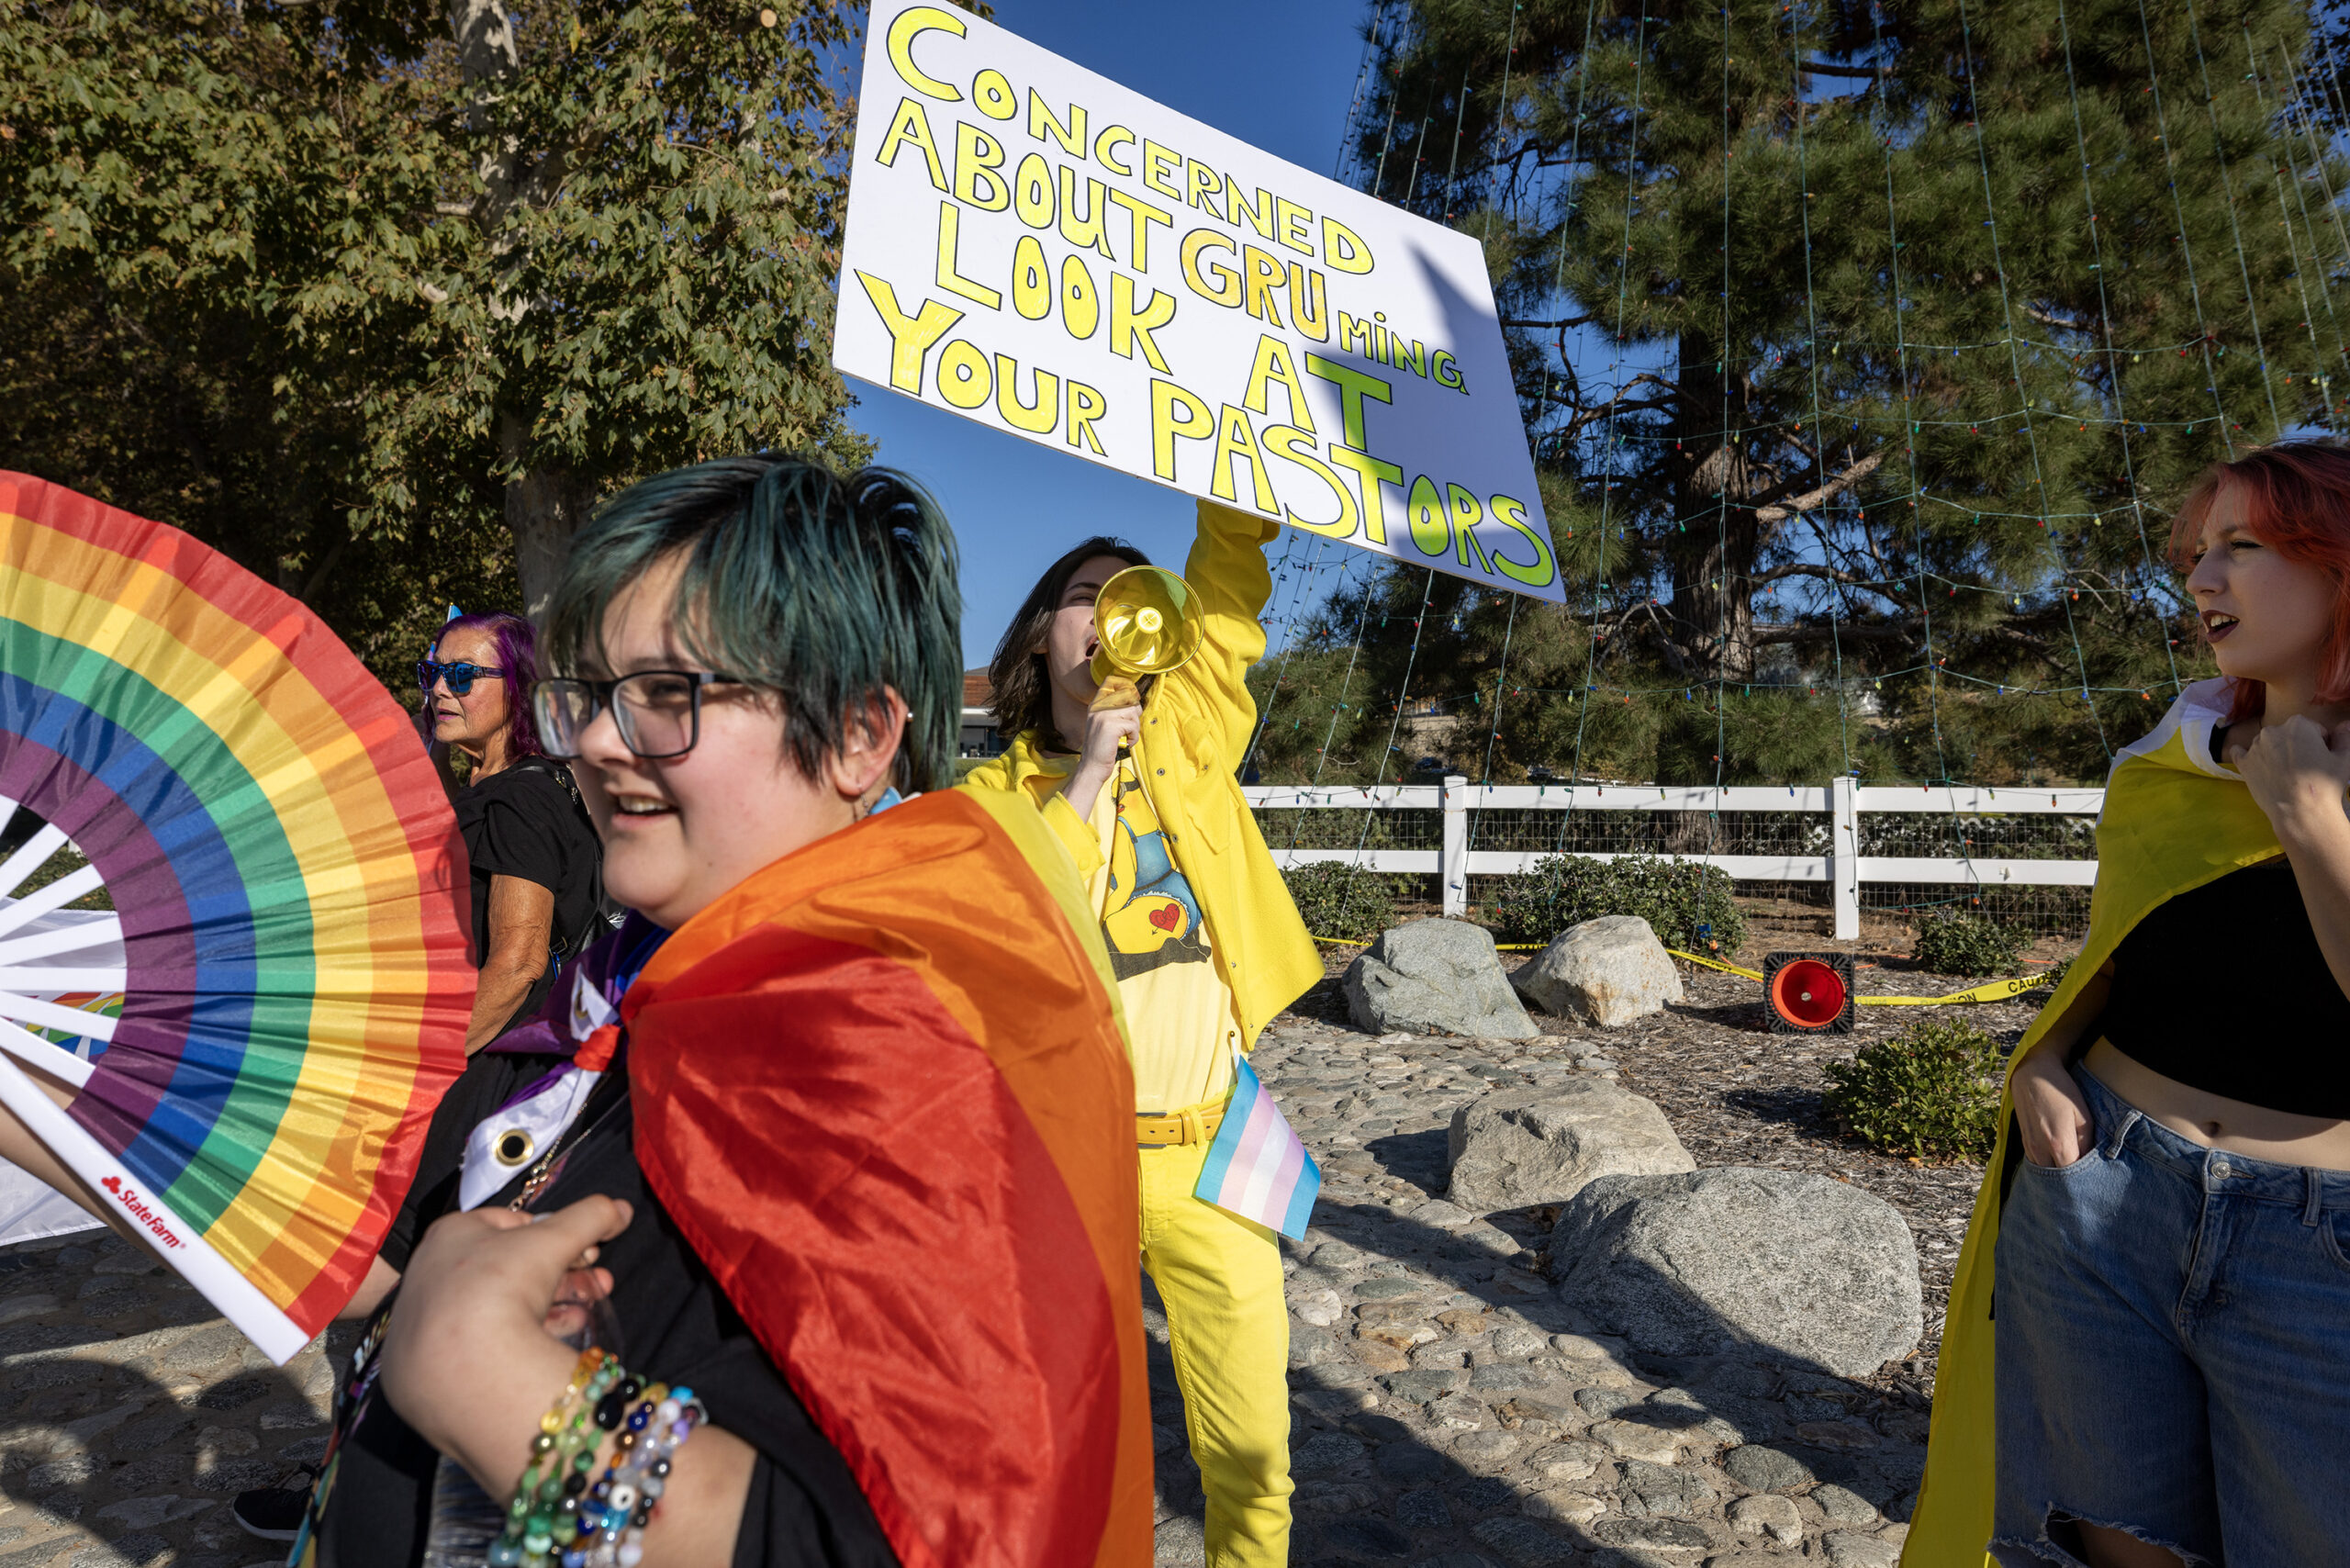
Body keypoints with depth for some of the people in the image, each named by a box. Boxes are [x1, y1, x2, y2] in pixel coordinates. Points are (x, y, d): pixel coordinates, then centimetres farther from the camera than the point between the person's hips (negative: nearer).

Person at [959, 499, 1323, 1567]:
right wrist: (1085, 779, -14)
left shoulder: (1187, 738, 4)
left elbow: (1227, 566, -3)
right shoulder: (994, 795, 1)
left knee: (1250, 1457, 9)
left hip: (1211, 1155, 1)